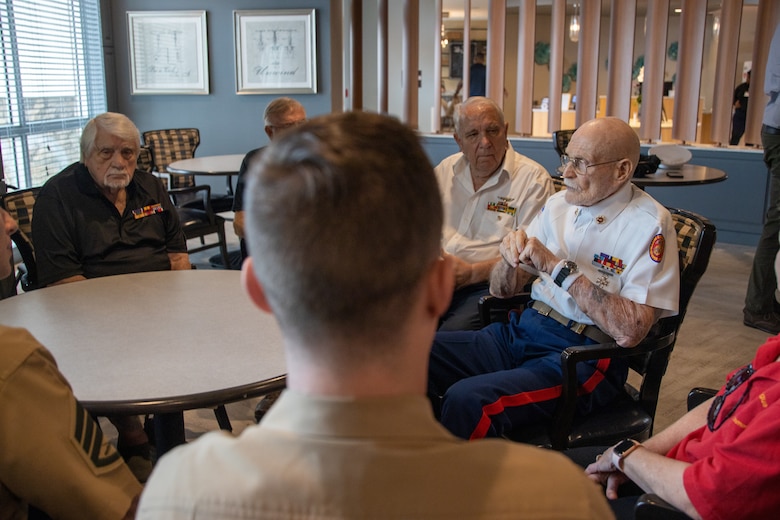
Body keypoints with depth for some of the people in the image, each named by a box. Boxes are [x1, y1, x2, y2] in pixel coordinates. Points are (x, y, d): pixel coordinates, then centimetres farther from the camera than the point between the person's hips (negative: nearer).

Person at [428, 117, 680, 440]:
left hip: (584, 356, -7)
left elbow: (630, 331, -20)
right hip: (520, 331, 7)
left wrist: (559, 267, -21)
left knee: (467, 400, -30)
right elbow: (502, 290, 14)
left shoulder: (649, 224, -8)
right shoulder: (559, 203, 11)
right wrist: (511, 257, -9)